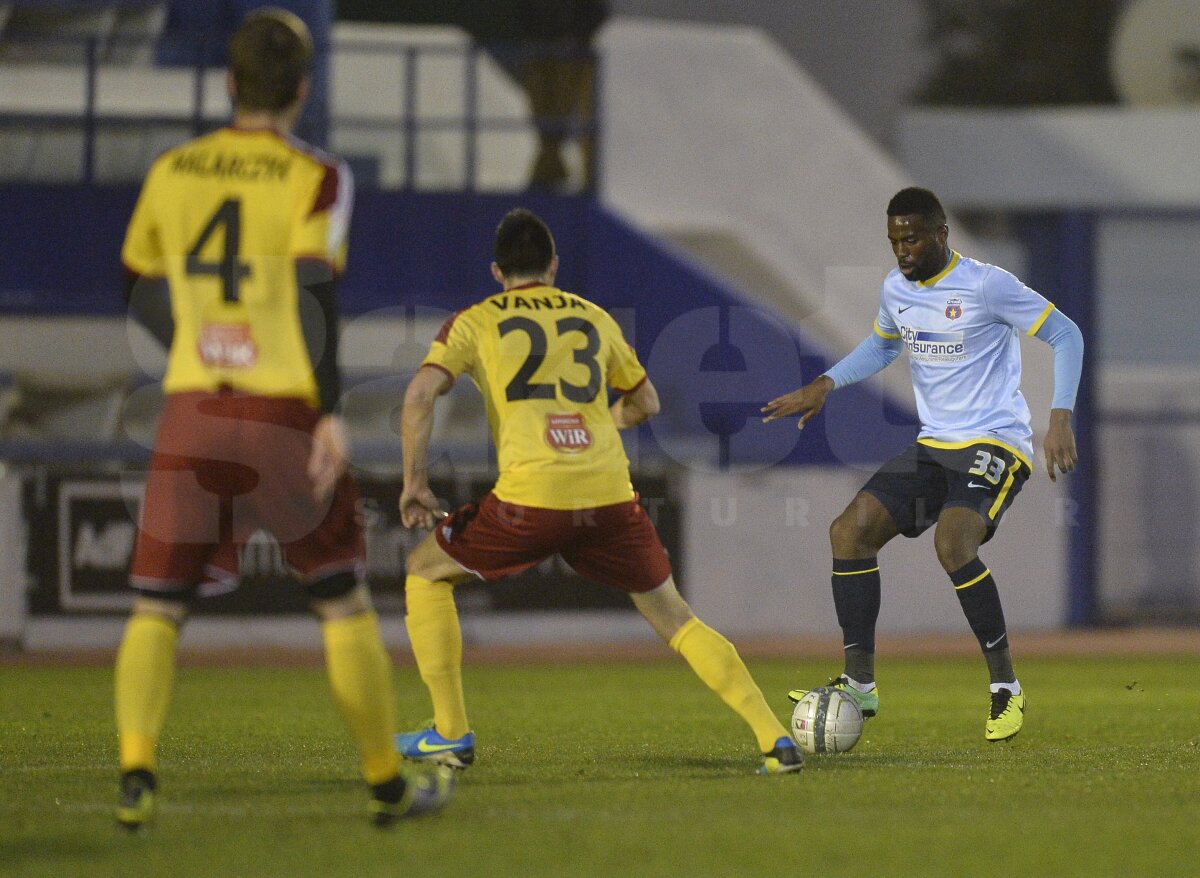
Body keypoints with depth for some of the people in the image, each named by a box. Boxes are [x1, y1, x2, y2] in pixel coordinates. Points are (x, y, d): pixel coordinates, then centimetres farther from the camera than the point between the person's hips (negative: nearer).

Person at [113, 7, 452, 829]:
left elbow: (143, 294, 17)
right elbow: (316, 289, -16)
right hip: (286, 416, -2)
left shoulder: (171, 173, 7)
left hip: (191, 415, 2)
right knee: (345, 606, 13)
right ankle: (388, 782, 20)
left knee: (156, 608, 5)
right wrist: (332, 409, -16)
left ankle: (136, 766, -17)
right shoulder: (314, 178, -5)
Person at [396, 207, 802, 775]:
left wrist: (414, 482, 5)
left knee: (425, 573, 20)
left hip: (531, 499, -3)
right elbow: (645, 403, 32)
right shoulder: (595, 318, 22)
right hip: (611, 496, 3)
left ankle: (451, 734, 14)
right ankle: (774, 740, 6)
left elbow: (420, 393, -3)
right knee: (676, 620, 17)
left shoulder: (474, 323, 12)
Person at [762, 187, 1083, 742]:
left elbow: (1065, 336, -8)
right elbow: (882, 345, 28)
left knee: (951, 543, -30)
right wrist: (825, 385, 13)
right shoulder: (895, 288, 7)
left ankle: (1006, 688, -16)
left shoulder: (986, 286, -14)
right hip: (934, 446, 7)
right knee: (850, 530, -7)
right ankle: (858, 684, -2)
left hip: (996, 445, -7)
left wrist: (1061, 418, -18)